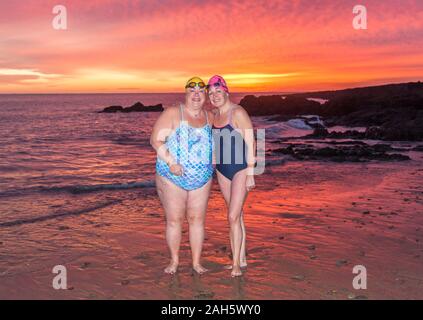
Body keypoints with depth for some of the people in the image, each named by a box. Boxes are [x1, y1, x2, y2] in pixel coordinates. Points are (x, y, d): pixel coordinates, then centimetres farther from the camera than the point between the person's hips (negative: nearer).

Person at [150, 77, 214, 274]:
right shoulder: (172, 114, -8)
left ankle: (196, 262, 19)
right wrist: (171, 162, -22)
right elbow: (156, 141, -12)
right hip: (172, 178, -3)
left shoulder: (210, 117, 7)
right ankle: (174, 260, 22)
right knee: (174, 219, 5)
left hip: (202, 179, 4)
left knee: (197, 219, 7)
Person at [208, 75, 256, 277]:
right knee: (236, 215, 13)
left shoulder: (238, 112, -12)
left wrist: (250, 174, -16)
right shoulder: (214, 116, 10)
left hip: (240, 169, -7)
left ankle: (236, 263, 0)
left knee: (233, 216, -10)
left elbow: (250, 143, -14)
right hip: (222, 170, 7)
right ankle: (241, 259, 21)